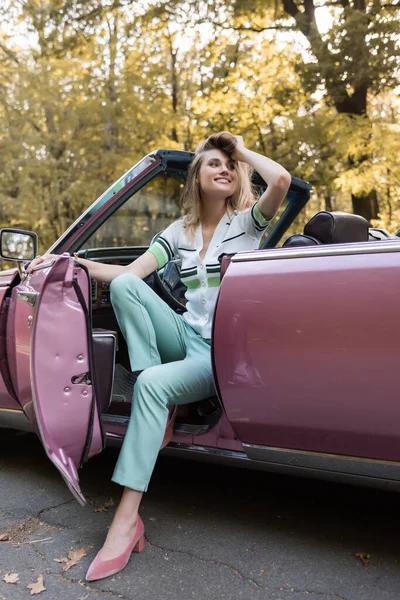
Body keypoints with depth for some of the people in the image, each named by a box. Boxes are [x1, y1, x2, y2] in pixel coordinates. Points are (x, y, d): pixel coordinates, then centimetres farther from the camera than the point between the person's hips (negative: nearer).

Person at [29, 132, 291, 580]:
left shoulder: (248, 220, 3)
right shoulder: (180, 231, 14)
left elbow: (282, 180, -17)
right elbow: (130, 272, 5)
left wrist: (243, 151, 0)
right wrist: (73, 262, -4)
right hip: (186, 337, 5)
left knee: (154, 384, -32)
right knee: (124, 286, -18)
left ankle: (127, 519, -26)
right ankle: (158, 410, -19)